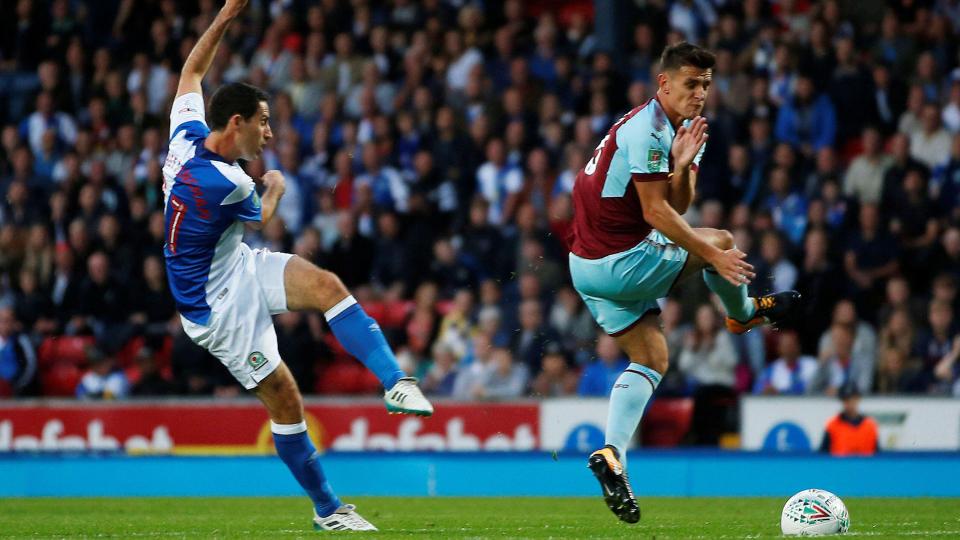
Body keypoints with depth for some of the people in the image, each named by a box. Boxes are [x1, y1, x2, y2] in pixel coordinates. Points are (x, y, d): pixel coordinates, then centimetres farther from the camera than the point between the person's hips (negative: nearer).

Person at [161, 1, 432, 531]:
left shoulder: (187, 133, -8)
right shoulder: (225, 183, -31)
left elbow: (191, 72, 13)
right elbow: (262, 217, -6)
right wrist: (275, 187, 15)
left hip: (239, 267, 9)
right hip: (220, 304, -9)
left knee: (326, 285, -14)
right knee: (284, 400, -4)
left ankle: (395, 382, -22)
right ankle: (327, 509, 8)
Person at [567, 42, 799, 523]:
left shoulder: (677, 129, 11)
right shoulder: (647, 130, -21)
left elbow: (677, 207, 5)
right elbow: (656, 213, -22)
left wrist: (682, 165, -14)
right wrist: (712, 256, -18)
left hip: (589, 263, 10)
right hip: (620, 262, -10)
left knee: (651, 360, 11)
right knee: (722, 242, 7)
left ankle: (612, 454, -2)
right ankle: (743, 314, 35)